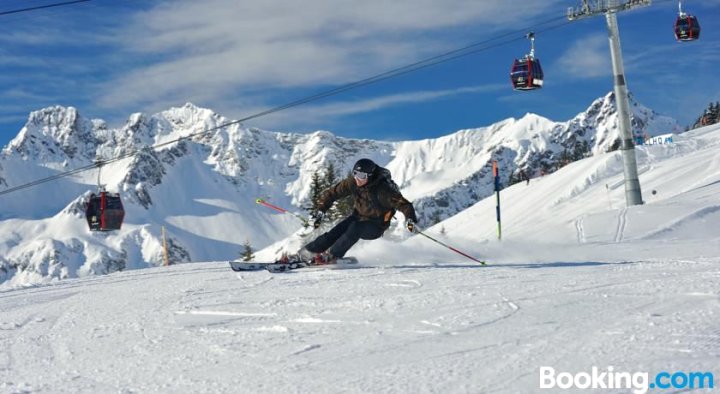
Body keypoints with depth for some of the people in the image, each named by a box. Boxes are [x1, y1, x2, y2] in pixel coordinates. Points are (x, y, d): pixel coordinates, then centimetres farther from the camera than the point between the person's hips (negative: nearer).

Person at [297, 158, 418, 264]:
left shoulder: (383, 189, -28)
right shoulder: (352, 182, -13)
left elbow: (402, 203, -30)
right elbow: (332, 193, -4)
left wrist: (410, 218, -47)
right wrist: (320, 209, -10)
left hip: (375, 226, -4)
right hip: (358, 216, 4)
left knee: (355, 228, -33)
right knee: (336, 231, -19)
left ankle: (331, 255, -26)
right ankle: (306, 253, -17)